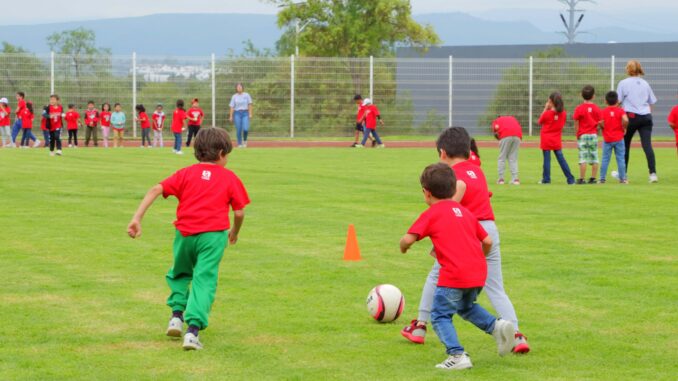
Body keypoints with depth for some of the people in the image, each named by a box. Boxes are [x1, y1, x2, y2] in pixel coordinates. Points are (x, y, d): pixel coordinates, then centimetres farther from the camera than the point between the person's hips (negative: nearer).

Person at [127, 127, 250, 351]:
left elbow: (156, 190, 2)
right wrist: (235, 232, 28)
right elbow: (239, 213, 7)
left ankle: (177, 314, 14)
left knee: (180, 273, 27)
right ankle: (193, 329, -16)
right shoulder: (230, 178, 10)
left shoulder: (186, 173, 14)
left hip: (185, 233, 2)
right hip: (214, 234, -2)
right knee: (204, 280, -2)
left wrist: (137, 218, -2)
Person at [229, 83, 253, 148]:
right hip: (237, 113, 1)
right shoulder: (234, 96, 6)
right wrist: (231, 116, 1)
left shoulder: (246, 95, 5)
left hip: (245, 113, -1)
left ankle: (245, 140, 12)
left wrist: (250, 114, -5)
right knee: (238, 130, -4)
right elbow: (232, 107, 6)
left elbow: (249, 105, 4)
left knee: (245, 129, -15)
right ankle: (239, 144, 6)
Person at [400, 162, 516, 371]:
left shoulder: (431, 214, 0)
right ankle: (496, 325, 9)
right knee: (466, 307, 30)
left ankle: (457, 355, -9)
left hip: (453, 275, -7)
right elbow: (487, 241, 17)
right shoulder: (465, 212, 19)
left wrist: (403, 247, 11)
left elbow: (409, 238, -11)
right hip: (478, 273, 7)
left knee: (440, 316, 6)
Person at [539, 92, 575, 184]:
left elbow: (540, 121, 3)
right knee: (561, 159, 8)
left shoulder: (547, 113, -13)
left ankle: (546, 179, 3)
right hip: (557, 141, 4)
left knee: (547, 159, 2)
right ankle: (570, 179, 7)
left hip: (546, 140, -4)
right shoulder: (563, 114, -3)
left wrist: (545, 109, 1)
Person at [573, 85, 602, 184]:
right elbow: (599, 123, 1)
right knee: (594, 158, 8)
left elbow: (576, 124, -6)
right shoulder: (596, 108, -1)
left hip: (582, 135, -2)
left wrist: (577, 135, 3)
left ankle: (582, 179, -3)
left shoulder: (579, 108, -8)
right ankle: (593, 178, 8)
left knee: (583, 158, -2)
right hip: (593, 135, 2)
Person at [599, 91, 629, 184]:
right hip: (619, 138, -1)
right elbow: (625, 120, -21)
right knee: (620, 159, 4)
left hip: (607, 139, 1)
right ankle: (622, 178, 6)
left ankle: (602, 178, 3)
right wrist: (624, 128, -4)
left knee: (605, 159, 5)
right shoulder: (620, 110, -4)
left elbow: (600, 123, -16)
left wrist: (604, 128, 3)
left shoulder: (603, 112, -1)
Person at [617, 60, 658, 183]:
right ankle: (653, 173, -19)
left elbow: (618, 101, -4)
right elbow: (651, 102, 15)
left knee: (625, 145, 13)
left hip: (631, 116, -3)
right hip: (646, 116, 3)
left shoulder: (623, 83, -1)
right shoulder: (645, 83, 12)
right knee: (647, 145, -6)